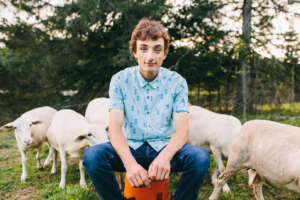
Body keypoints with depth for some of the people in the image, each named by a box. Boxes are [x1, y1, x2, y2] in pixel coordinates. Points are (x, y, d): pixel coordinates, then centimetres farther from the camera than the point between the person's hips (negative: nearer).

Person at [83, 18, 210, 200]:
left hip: (165, 148, 0)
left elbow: (182, 129, -12)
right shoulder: (120, 80, -3)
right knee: (92, 156, -27)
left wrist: (165, 156, -35)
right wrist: (130, 163, -33)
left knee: (200, 157, -29)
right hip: (131, 148, 0)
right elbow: (115, 127, -13)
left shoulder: (177, 82, -3)